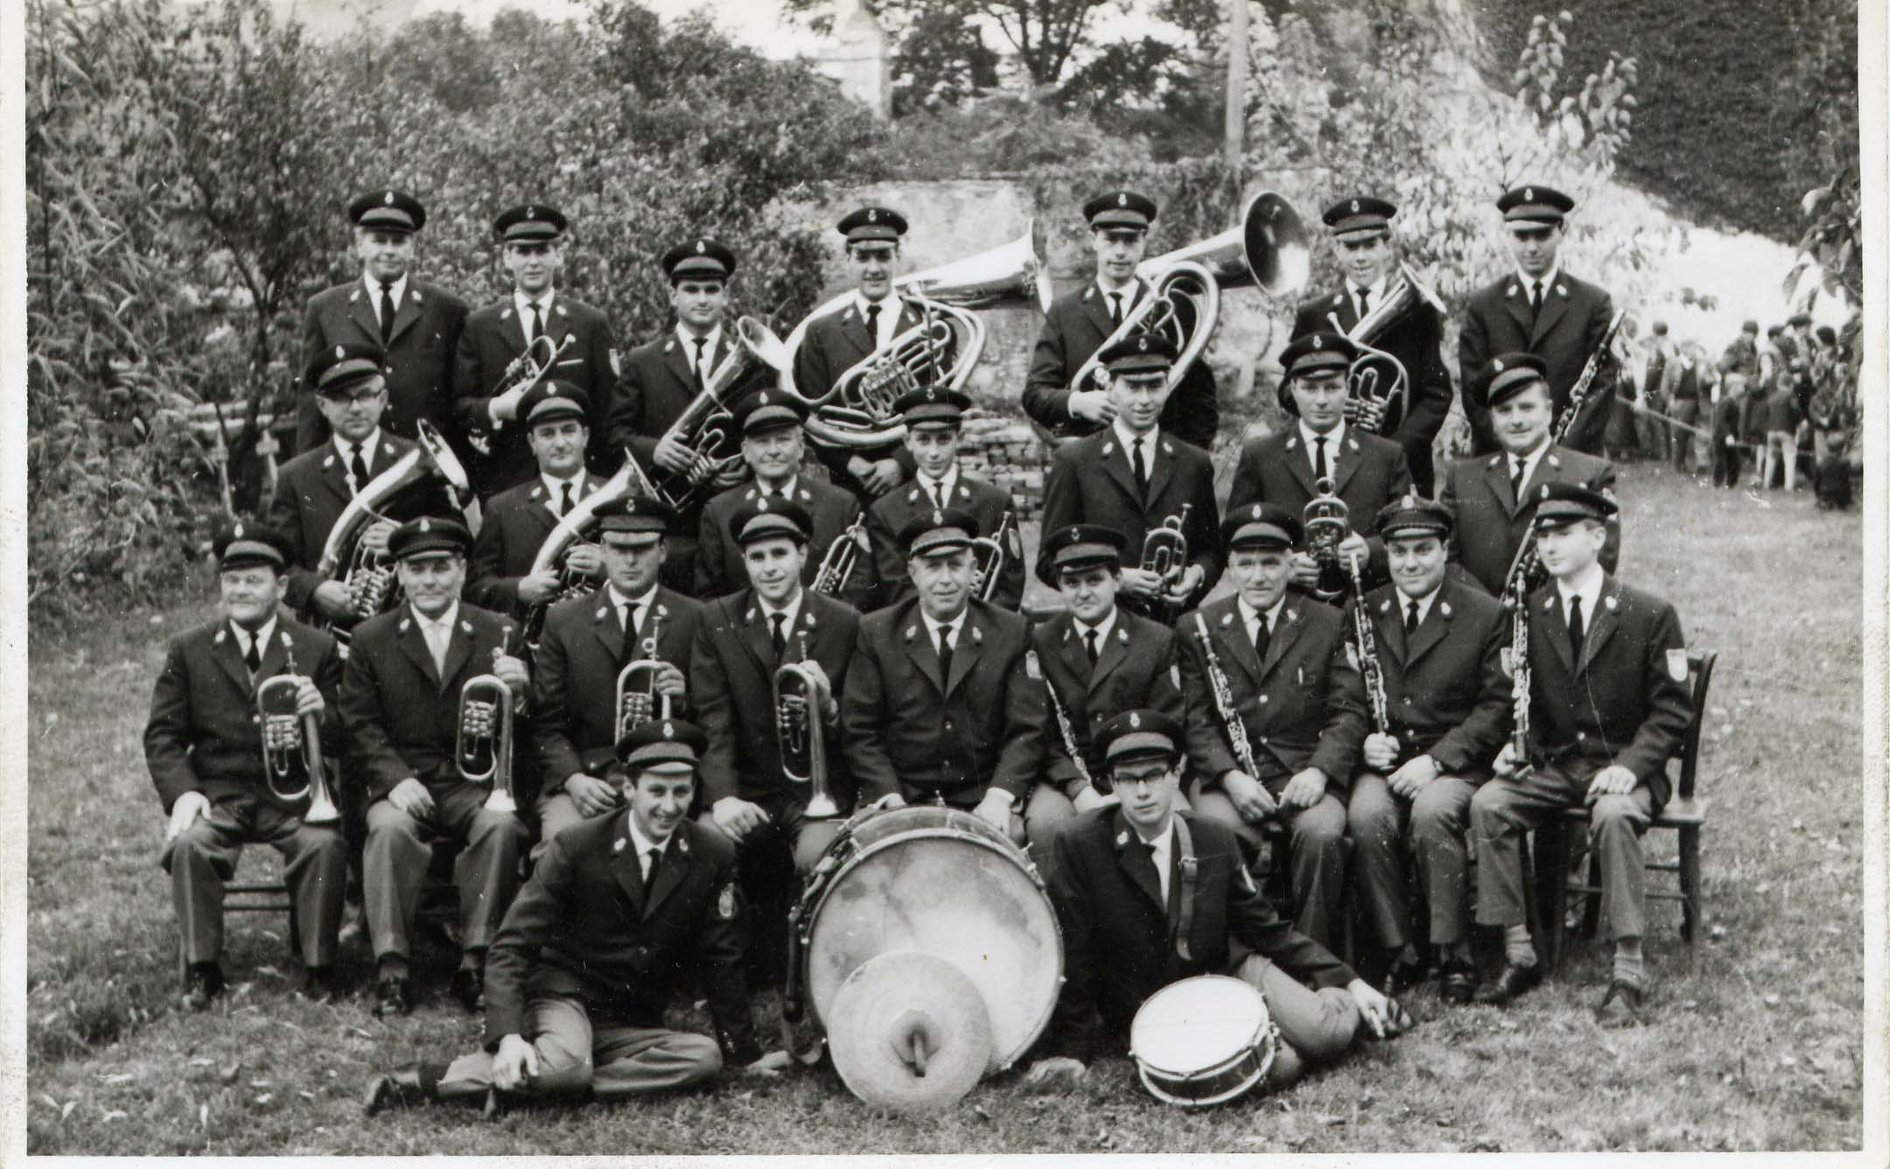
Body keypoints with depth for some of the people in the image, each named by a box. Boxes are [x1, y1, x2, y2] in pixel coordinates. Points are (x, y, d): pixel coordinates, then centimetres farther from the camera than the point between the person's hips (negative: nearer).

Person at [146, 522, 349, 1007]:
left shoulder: (316, 648, 9)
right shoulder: (187, 650, 10)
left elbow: (341, 742, 8)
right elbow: (162, 735, 6)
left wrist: (320, 715, -16)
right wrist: (183, 792, -12)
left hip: (291, 793, -1)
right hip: (217, 794, 1)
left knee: (326, 844, -30)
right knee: (188, 843, -30)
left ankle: (317, 968, -14)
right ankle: (201, 970, -14)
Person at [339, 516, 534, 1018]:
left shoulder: (499, 633, 9)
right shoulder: (370, 639, 10)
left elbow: (524, 731, 6)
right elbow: (360, 725, 4)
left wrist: (519, 689, -18)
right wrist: (395, 779, -14)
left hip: (477, 783, 0)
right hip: (404, 785, 0)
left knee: (502, 826, -31)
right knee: (390, 829, -31)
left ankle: (476, 961, -24)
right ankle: (391, 968, -27)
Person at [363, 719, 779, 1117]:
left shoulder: (714, 857, -5)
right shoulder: (577, 847, -12)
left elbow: (721, 961, 4)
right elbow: (511, 946, -13)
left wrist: (747, 1055, 8)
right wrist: (509, 1036, -28)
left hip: (632, 1024, 5)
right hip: (565, 992, -5)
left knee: (706, 1057, -27)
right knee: (566, 1064, -38)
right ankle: (430, 1079, -19)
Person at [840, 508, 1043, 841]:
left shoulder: (1012, 633, 6)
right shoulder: (876, 634, 5)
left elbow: (1027, 730, 1)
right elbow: (859, 732, 2)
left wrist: (999, 795, -16)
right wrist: (891, 799, -13)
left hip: (982, 802, 0)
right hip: (900, 799, 0)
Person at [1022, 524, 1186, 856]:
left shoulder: (1158, 641, 6)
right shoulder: (1040, 642, 5)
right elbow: (1041, 733, 0)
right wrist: (1081, 790, -16)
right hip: (1065, 779, 0)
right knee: (1045, 822, -31)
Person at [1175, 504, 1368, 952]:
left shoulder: (1327, 624, 12)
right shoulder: (1198, 629, 11)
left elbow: (1348, 712, 5)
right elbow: (1195, 719, 4)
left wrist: (1319, 770, -13)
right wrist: (1230, 777, -13)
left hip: (1304, 774, 0)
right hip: (1227, 776, 0)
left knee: (1322, 835, -31)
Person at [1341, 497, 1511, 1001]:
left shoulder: (1487, 614, 4)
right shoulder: (1361, 613, 11)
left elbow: (1496, 705, -2)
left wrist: (1436, 759, -14)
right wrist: (1365, 742, -10)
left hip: (1456, 760, -2)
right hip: (1382, 761, 2)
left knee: (1431, 812, -34)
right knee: (1366, 816, -30)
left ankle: (1452, 955, -20)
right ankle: (1396, 953, -16)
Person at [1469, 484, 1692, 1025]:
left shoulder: (1649, 614, -5)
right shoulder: (1528, 613, 6)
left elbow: (1672, 709, -5)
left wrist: (1631, 765, -20)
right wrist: (1513, 745, -7)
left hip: (1624, 767, -4)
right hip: (1553, 765, 4)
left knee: (1613, 814, -36)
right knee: (1486, 804, -23)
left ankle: (1629, 972, -30)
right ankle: (1518, 955, -16)